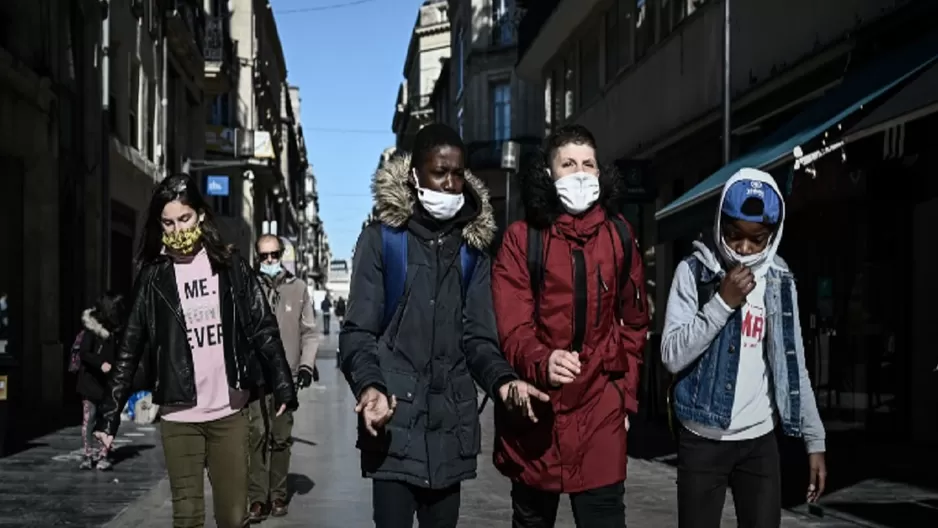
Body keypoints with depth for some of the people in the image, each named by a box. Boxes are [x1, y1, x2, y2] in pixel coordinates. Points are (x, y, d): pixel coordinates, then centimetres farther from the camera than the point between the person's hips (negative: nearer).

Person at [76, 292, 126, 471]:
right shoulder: (92, 328, -9)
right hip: (91, 380, -4)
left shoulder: (117, 330, 6)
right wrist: (101, 364, -29)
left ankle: (103, 456, 6)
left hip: (109, 382, 4)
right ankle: (87, 455, 7)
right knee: (89, 418, 0)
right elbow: (83, 353, -15)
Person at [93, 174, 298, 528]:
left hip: (229, 413, 0)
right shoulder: (153, 276, 2)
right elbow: (130, 348, 2)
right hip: (178, 417, 0)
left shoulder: (229, 265, 2)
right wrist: (108, 416, -2)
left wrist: (283, 387, -6)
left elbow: (263, 329, 3)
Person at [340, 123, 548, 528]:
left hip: (452, 424, 4)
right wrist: (369, 385, -22)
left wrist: (502, 380, -11)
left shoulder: (472, 249, 12)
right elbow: (359, 331, -3)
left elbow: (477, 337, 9)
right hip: (395, 422, -4)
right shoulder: (382, 238, 0)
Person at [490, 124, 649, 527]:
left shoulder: (619, 236, 5)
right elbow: (511, 326, -14)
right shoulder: (522, 238, -4)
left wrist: (626, 393, 10)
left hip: (600, 410, 1)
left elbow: (634, 322, 14)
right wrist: (542, 362, -34)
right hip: (534, 408, -1)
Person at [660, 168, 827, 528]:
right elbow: (673, 356, -12)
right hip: (702, 439, -3)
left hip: (760, 440, 3)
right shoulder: (694, 271, -5)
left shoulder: (780, 281, 5)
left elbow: (793, 367, 9)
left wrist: (814, 440, 5)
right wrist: (723, 302, -17)